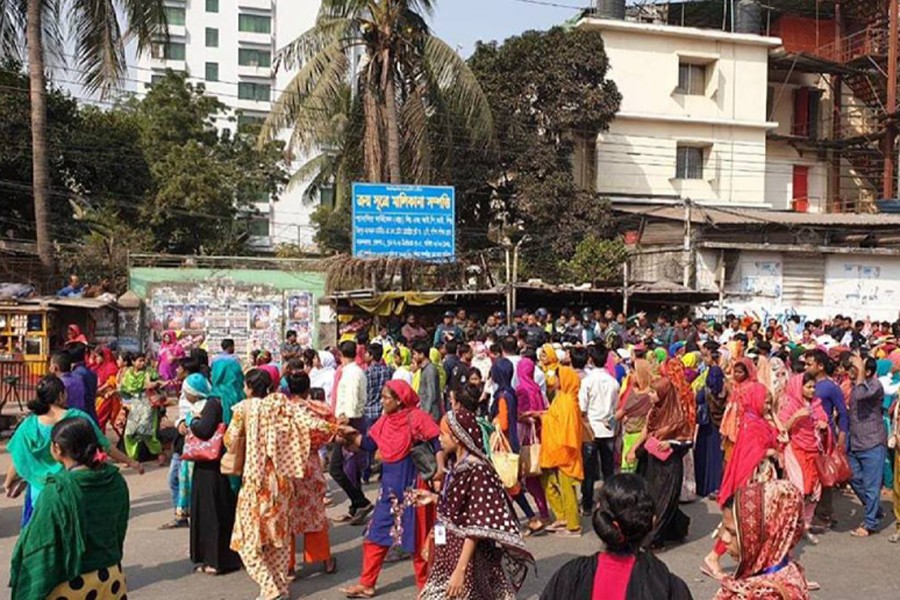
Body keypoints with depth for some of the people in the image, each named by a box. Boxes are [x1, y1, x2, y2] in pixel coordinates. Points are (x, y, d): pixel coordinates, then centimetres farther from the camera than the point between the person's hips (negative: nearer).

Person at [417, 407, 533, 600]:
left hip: (465, 558, -9)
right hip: (449, 556, 9)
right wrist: (434, 498, 19)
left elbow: (476, 528, -20)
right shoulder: (459, 467, 6)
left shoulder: (476, 471, -19)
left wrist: (461, 569, -22)